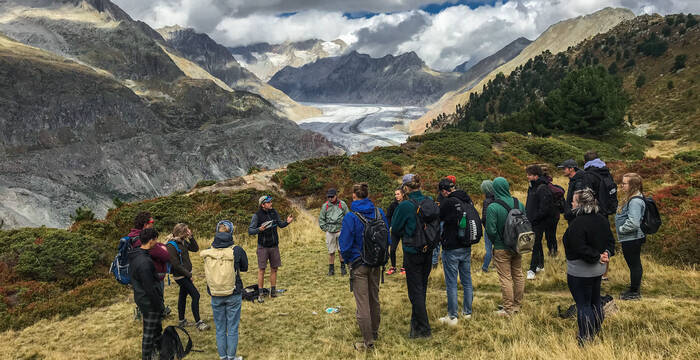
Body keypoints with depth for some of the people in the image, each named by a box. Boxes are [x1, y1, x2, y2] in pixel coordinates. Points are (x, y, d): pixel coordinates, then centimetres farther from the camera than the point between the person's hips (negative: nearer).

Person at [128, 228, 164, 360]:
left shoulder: (134, 256, 5)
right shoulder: (144, 262, -28)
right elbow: (149, 288, -26)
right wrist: (159, 306, -16)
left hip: (141, 299, 10)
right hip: (149, 302, -10)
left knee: (157, 329, 24)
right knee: (149, 333, 4)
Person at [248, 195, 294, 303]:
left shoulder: (274, 212, 3)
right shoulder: (257, 215, -11)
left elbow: (280, 224, 15)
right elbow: (250, 231, -12)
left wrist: (287, 222, -6)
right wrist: (259, 229, -31)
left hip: (274, 246, 5)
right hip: (263, 247, -5)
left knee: (274, 269, 9)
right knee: (261, 270, -1)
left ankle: (273, 291, 20)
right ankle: (260, 294, 6)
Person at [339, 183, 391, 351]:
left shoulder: (350, 217, -18)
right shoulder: (379, 213, -3)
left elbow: (345, 245, -16)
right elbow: (387, 238, 4)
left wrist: (348, 260, 3)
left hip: (359, 266, -5)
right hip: (376, 264, 6)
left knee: (362, 303, 3)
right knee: (374, 299, 21)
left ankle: (368, 341, 10)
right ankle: (374, 332, 36)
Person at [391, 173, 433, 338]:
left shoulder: (405, 206, -17)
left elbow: (395, 230, -6)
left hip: (412, 253, -6)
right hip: (428, 252, 6)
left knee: (415, 291, 4)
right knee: (421, 288, 18)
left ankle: (423, 329, 9)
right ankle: (416, 322, 32)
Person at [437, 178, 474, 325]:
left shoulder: (447, 202, -18)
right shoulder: (468, 200, 4)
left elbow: (438, 219, -8)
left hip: (451, 248, -7)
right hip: (467, 247, 7)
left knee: (451, 283, 1)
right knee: (467, 281, 15)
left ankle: (452, 317, 6)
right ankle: (467, 312, 26)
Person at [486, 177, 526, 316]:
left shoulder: (492, 208, -20)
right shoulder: (518, 203, -2)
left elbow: (491, 230, -19)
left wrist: (495, 242, 0)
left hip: (502, 249, -6)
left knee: (505, 278, 3)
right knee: (518, 275, 16)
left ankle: (508, 309, 11)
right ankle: (517, 305, 28)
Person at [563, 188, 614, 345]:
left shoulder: (577, 223, -25)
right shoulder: (601, 219, 3)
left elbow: (581, 249, -28)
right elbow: (610, 240, 9)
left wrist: (597, 257, -16)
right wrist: (607, 253, -5)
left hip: (580, 272, -9)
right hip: (598, 269, 9)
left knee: (583, 305, 2)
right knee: (595, 302, 21)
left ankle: (585, 340, 10)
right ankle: (595, 333, 35)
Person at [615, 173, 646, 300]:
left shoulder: (635, 201, -23)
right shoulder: (631, 198, 9)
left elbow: (633, 223, -30)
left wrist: (621, 229, -18)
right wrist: (621, 229, 11)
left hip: (631, 240, -10)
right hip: (629, 239, 10)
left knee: (634, 264, 3)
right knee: (634, 264, 19)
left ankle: (634, 292, 15)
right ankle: (634, 288, 32)